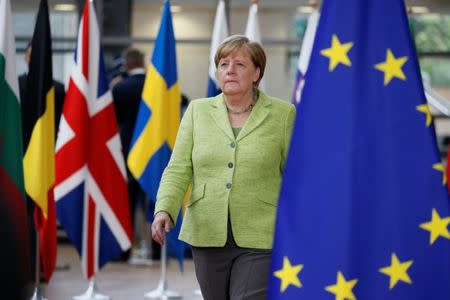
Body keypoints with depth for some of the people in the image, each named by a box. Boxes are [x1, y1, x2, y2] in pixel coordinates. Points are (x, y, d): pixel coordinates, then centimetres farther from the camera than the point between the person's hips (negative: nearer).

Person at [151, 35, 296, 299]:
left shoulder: (283, 114, 2)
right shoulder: (197, 111, 9)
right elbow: (178, 170, 4)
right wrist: (164, 210, -13)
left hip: (260, 240, -3)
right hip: (207, 236, 3)